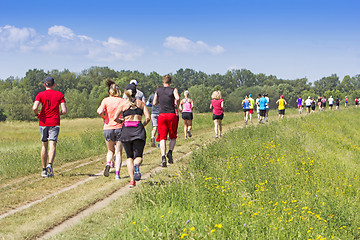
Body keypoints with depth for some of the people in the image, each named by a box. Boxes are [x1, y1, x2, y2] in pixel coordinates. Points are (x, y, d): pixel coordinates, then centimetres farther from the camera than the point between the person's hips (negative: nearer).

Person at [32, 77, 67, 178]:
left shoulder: (40, 95, 1)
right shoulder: (59, 95, 3)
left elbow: (34, 108, -15)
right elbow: (64, 110, -5)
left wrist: (37, 114, 5)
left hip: (43, 123, 1)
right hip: (54, 123, -1)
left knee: (44, 146, 11)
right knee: (52, 145, -8)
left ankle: (44, 169, 14)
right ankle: (50, 165, -30)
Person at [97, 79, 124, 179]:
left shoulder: (105, 100, -1)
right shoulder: (122, 101, 1)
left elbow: (100, 111, -15)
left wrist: (104, 117, 5)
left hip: (108, 128, 1)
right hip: (119, 128, -1)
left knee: (110, 150, 20)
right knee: (118, 152, 5)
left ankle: (108, 164, -8)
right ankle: (117, 173, -5)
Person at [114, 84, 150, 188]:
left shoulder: (122, 105, 6)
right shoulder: (141, 103, 10)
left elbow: (115, 118, -5)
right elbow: (148, 118, 0)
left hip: (126, 130, 0)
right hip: (139, 130, 0)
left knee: (129, 157, 13)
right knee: (138, 156, 3)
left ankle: (132, 180, -2)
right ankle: (136, 166, -34)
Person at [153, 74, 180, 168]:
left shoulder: (158, 90, 9)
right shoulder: (173, 90, 2)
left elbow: (154, 103, 12)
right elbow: (178, 98, -17)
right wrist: (177, 105, 2)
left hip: (162, 115, 1)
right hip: (172, 115, -1)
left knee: (162, 138, -1)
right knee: (173, 137, 15)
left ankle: (163, 157, -19)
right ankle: (170, 152, -9)